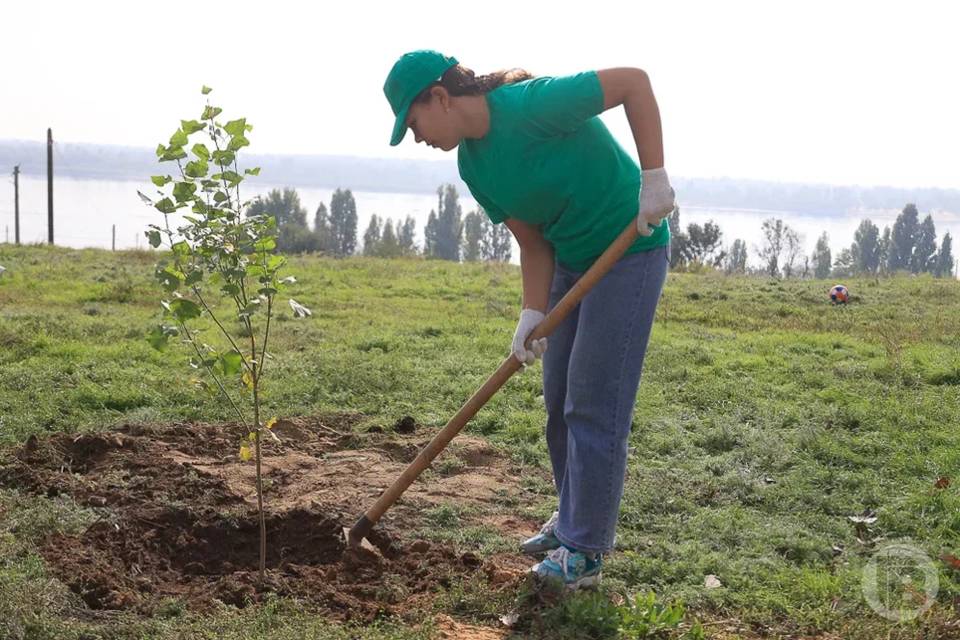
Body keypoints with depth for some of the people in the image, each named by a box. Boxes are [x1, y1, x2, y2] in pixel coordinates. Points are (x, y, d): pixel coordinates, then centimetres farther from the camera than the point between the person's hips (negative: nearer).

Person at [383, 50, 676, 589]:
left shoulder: (530, 105, -26)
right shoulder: (473, 166, -1)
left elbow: (634, 81, -25)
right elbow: (533, 243, 1)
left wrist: (654, 177, -29)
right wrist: (533, 315, -10)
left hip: (630, 249, -8)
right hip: (571, 259, 8)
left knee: (594, 405, -6)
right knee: (561, 402, 13)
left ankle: (585, 554, 5)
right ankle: (573, 520, 30)